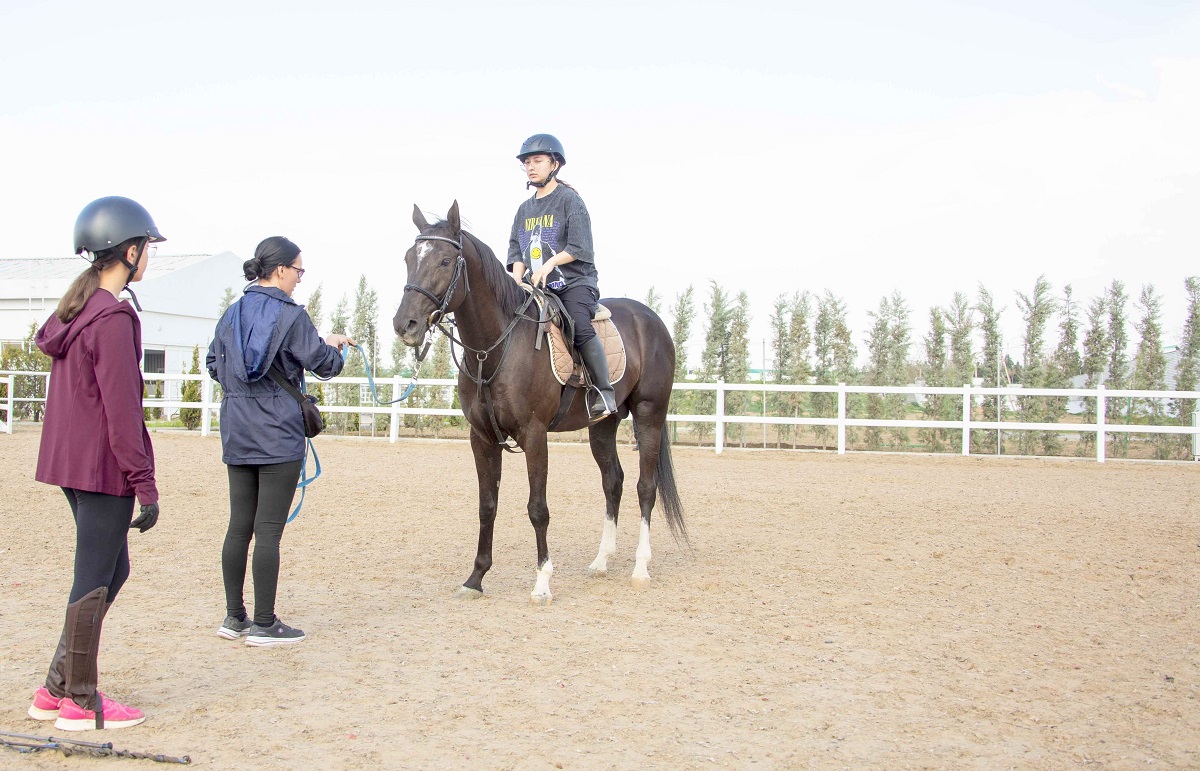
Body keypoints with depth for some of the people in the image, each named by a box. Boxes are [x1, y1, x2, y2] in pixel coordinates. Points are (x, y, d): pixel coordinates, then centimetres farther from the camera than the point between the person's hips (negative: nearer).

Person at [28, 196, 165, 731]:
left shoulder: (76, 310, 12)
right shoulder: (114, 317, -16)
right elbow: (121, 409, -19)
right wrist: (145, 484, -17)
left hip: (71, 461, 9)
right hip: (103, 467, -9)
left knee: (112, 569, 17)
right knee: (95, 582, 0)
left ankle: (56, 689, 22)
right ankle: (80, 704, 11)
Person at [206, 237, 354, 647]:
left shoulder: (232, 314, 8)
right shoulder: (291, 315, -11)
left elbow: (214, 365, 15)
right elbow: (324, 363, -5)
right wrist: (336, 345, 15)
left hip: (236, 433, 7)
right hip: (278, 434, -6)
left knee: (239, 525, 12)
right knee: (269, 531, -1)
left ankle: (234, 617, 19)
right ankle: (264, 624, 5)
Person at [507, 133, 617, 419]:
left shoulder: (569, 199, 0)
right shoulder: (524, 209, 18)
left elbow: (579, 247, -9)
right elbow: (517, 252, 15)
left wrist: (548, 265, -18)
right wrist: (516, 280, -4)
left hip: (575, 281, -7)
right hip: (538, 287, 7)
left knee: (580, 328, -30)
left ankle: (604, 393, -25)